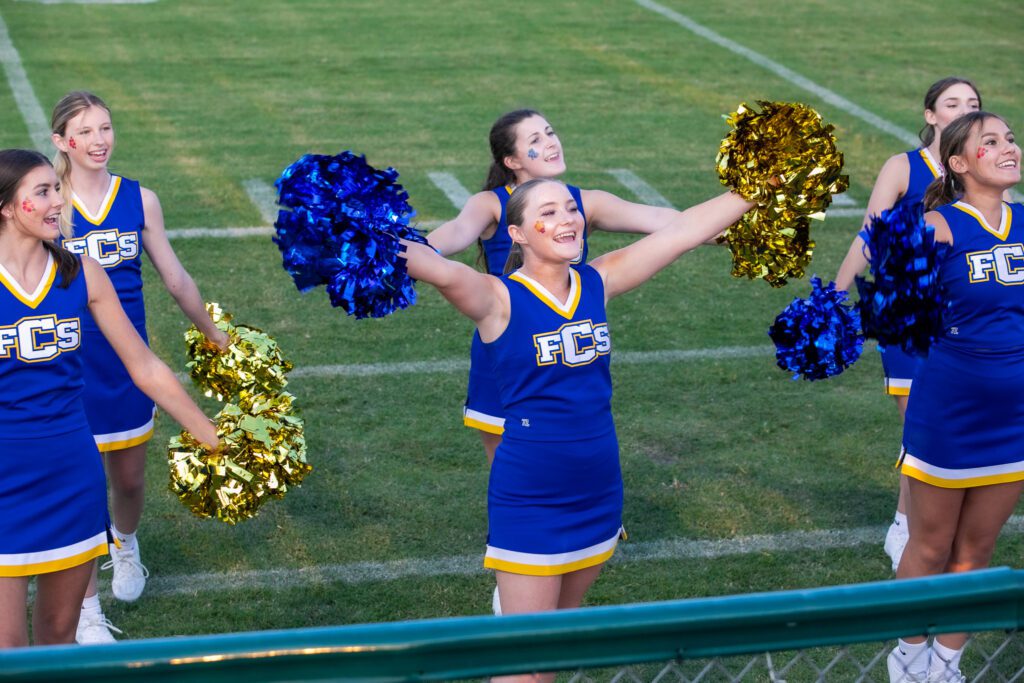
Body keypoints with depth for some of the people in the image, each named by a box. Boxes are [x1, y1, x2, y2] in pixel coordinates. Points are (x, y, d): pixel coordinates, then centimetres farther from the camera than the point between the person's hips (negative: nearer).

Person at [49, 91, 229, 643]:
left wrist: (218, 337, 17)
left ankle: (125, 545, 50)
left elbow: (175, 279, 10)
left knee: (129, 479, 15)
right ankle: (86, 609, 16)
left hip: (126, 363, 3)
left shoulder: (140, 200, 0)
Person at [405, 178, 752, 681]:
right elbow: (441, 270, -32)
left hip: (598, 492, 5)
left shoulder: (597, 283, 3)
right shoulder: (499, 299, -12)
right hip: (529, 502, -5)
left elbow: (683, 230, 6)